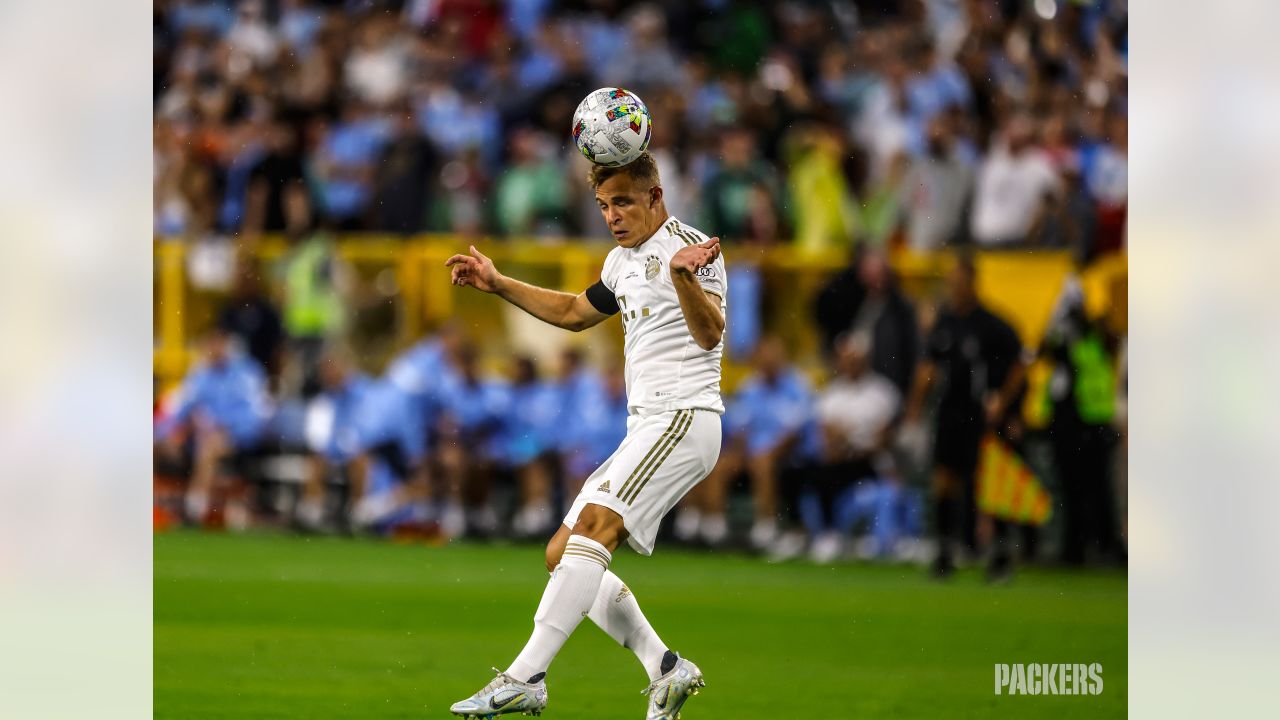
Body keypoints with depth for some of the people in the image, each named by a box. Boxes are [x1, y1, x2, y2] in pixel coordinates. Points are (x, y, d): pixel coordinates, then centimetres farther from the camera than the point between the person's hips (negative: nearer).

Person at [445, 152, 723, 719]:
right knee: (563, 556, 4)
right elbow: (575, 313, 38)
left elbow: (709, 334, -24)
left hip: (684, 418, -10)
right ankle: (667, 671, 2)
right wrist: (499, 284, 32)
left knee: (596, 524, -26)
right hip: (645, 429, 10)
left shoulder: (690, 247, -9)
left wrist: (683, 275, -42)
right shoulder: (623, 262, 19)